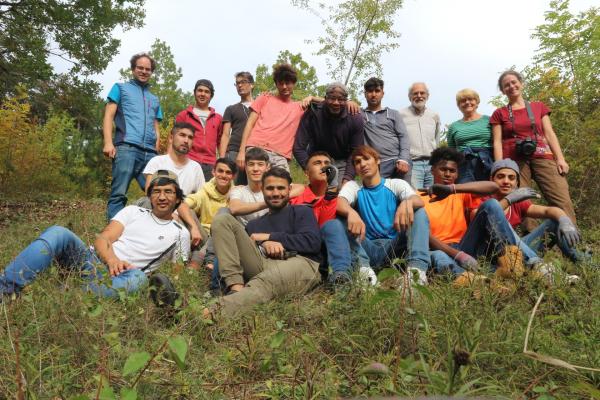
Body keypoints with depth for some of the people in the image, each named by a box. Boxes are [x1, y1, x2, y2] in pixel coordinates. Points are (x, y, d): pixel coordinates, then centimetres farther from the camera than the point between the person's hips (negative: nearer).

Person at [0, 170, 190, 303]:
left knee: (138, 278, -38)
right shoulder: (133, 211, 14)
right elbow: (102, 239, 3)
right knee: (58, 233, -26)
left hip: (117, 277, -2)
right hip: (93, 259, 2)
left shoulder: (180, 234, 12)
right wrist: (112, 259, -20)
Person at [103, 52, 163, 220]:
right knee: (119, 194, -11)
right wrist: (108, 143, -9)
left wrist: (156, 152, 11)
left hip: (150, 153, 4)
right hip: (126, 148, -4)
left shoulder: (154, 99, 30)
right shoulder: (121, 88, 18)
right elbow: (108, 116, 6)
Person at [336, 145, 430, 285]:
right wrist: (351, 212, -39)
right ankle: (363, 269, -40)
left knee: (419, 212, -18)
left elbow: (419, 200, -12)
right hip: (368, 248, 0)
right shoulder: (353, 186, 9)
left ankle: (417, 268, -35)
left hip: (394, 246, 0)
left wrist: (408, 202, -38)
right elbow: (339, 203, -14)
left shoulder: (396, 184, 9)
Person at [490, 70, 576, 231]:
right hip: (515, 160, -1)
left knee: (563, 202, -14)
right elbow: (497, 142, 5)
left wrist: (560, 158, 0)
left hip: (542, 157, 1)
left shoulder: (539, 107, 21)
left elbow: (549, 134, 14)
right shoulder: (499, 114, 15)